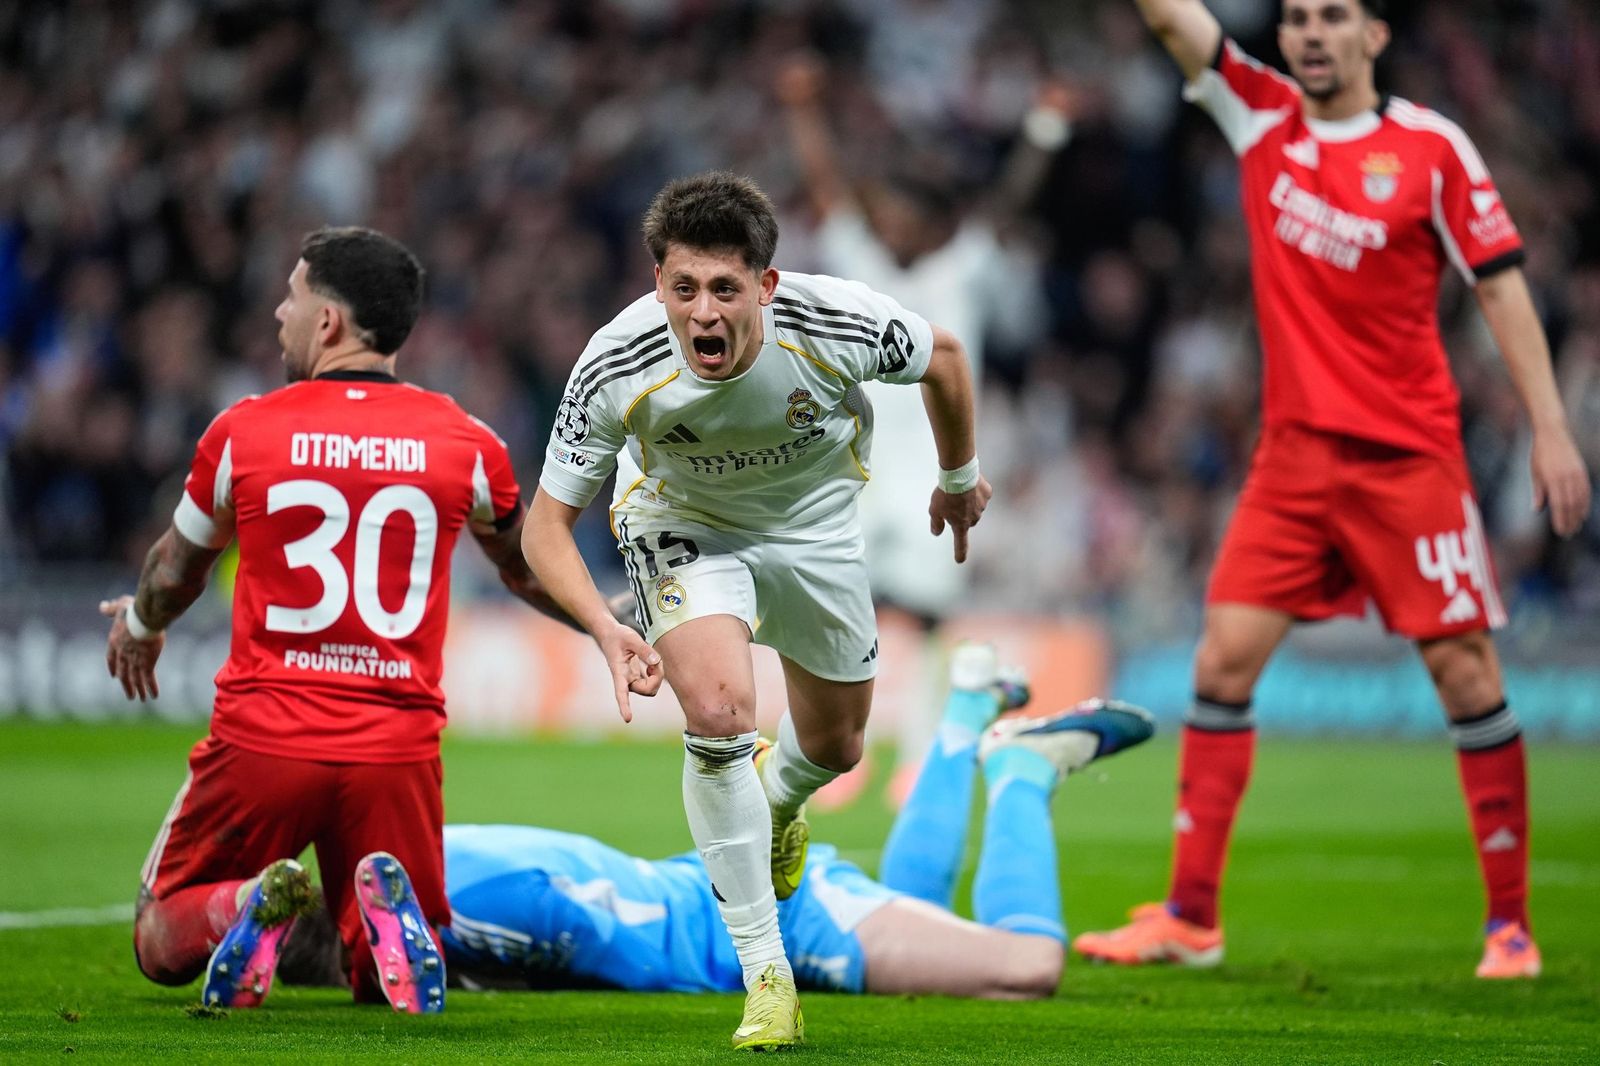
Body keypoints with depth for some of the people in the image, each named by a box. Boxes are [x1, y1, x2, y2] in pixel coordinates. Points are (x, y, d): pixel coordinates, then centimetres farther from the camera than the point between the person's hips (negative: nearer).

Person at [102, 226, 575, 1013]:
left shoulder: (243, 431, -1)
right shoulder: (465, 444, 3)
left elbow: (175, 573, 16)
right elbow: (528, 570, 21)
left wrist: (138, 624, 40)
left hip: (261, 739, -1)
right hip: (397, 752, 1)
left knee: (161, 944, 16)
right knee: (388, 979, 16)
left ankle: (242, 906, -20)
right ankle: (387, 904, -20)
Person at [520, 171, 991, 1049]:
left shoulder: (842, 325, -34)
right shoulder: (615, 369, -35)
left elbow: (942, 357, -9)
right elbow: (546, 523, -25)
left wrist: (960, 476, 7)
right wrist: (605, 629, -42)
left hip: (813, 517, 2)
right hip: (681, 521, -2)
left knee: (835, 746, 14)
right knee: (718, 709, -26)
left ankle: (777, 797, 55)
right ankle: (766, 975, -13)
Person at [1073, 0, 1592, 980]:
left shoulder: (1434, 148, -3)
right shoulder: (1261, 115, 6)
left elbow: (1502, 285, -2)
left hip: (1409, 453, -3)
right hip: (1293, 451, 4)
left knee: (1465, 672, -4)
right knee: (1223, 660, -3)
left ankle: (1512, 924, 5)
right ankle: (1190, 917, 4)